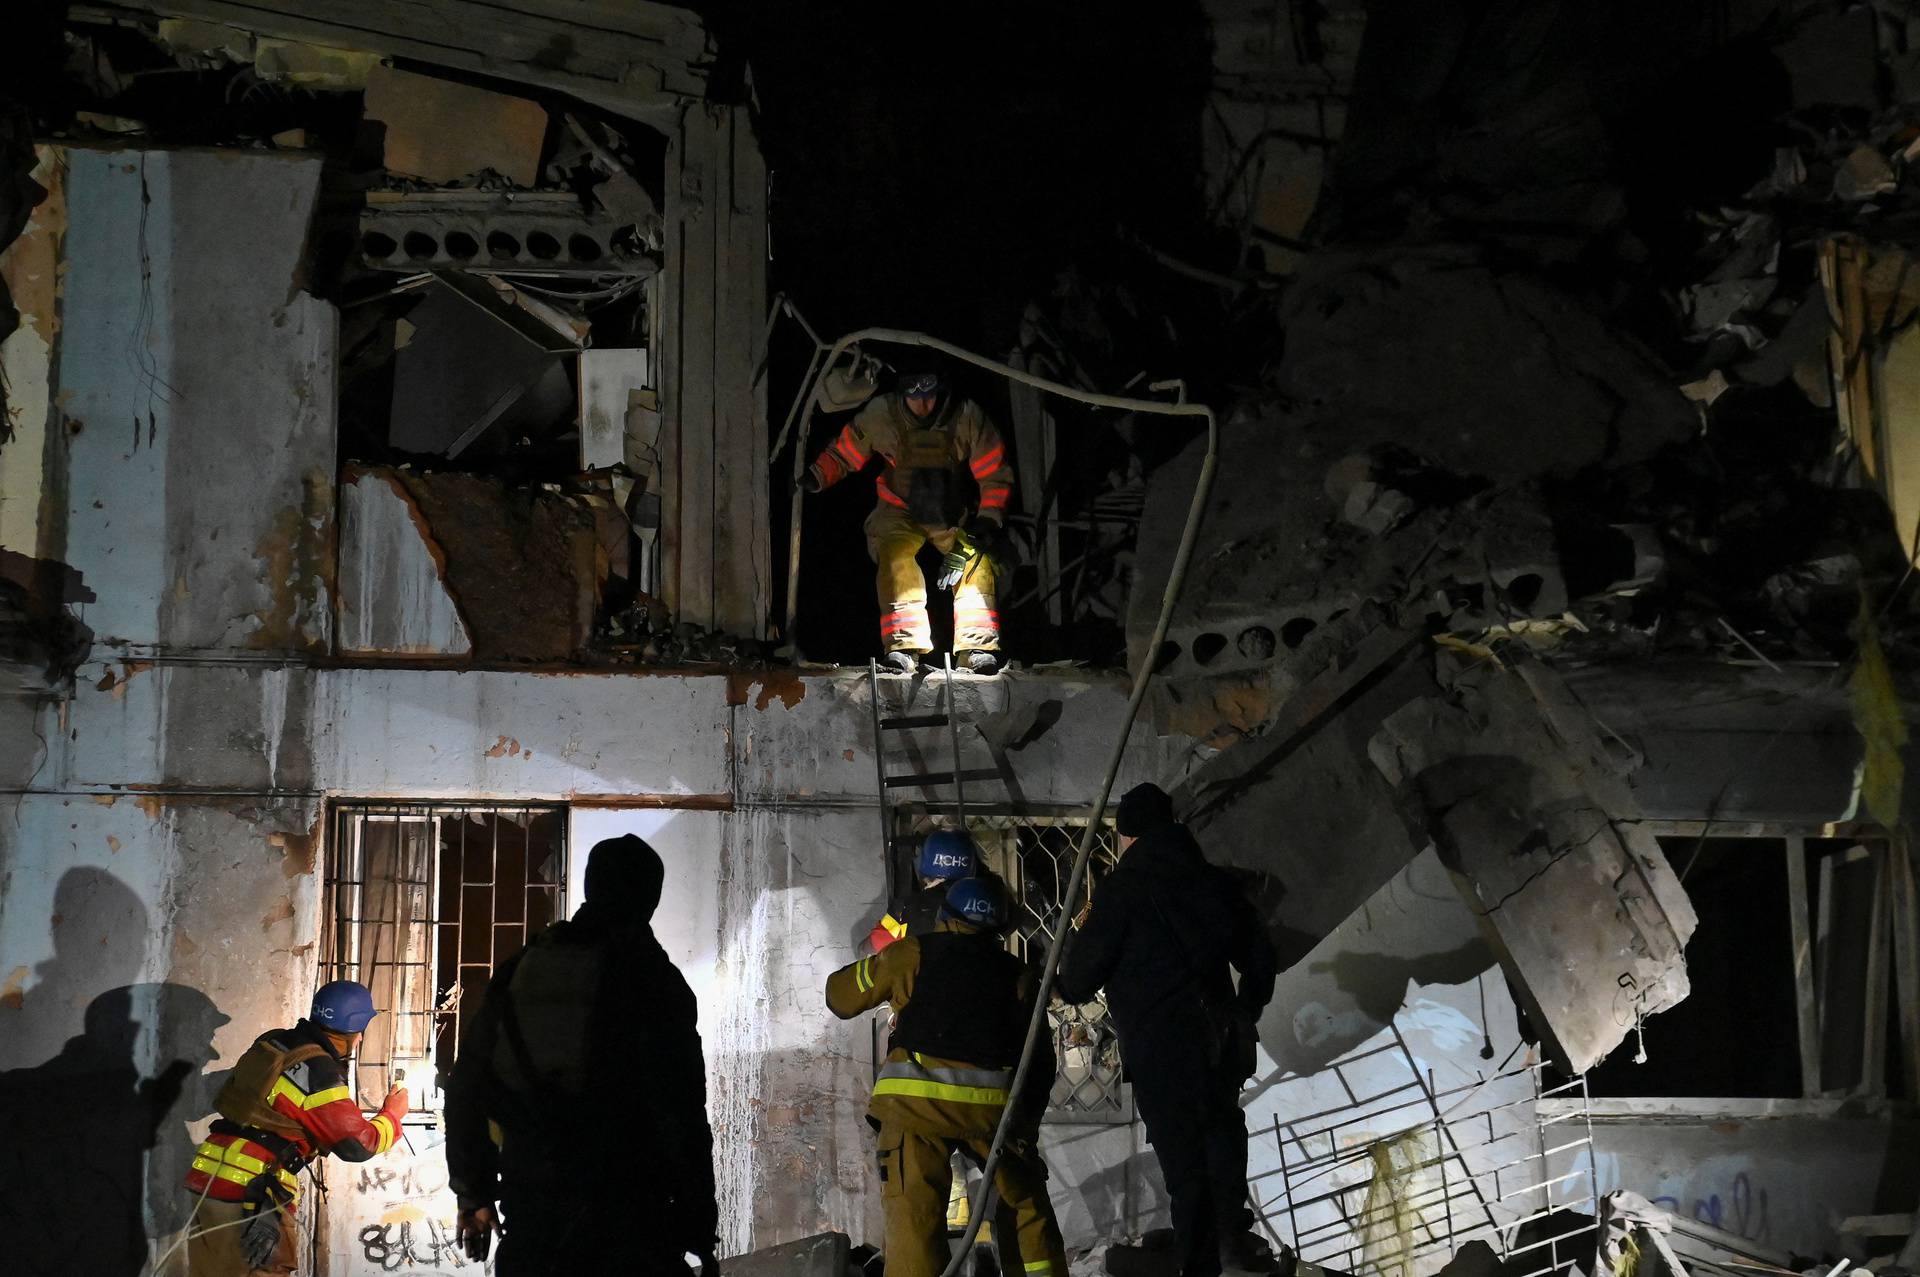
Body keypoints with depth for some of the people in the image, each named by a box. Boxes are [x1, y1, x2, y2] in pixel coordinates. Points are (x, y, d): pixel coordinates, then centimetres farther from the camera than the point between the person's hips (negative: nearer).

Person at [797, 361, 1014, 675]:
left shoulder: (966, 416, -18)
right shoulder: (881, 414, -16)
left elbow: (995, 473, -10)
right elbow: (844, 452, -2)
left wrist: (988, 518, -20)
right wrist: (816, 476, -18)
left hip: (954, 514, 0)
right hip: (900, 510, 0)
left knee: (977, 559, -23)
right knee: (895, 555, -28)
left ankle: (977, 647, -21)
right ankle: (903, 646, -29)